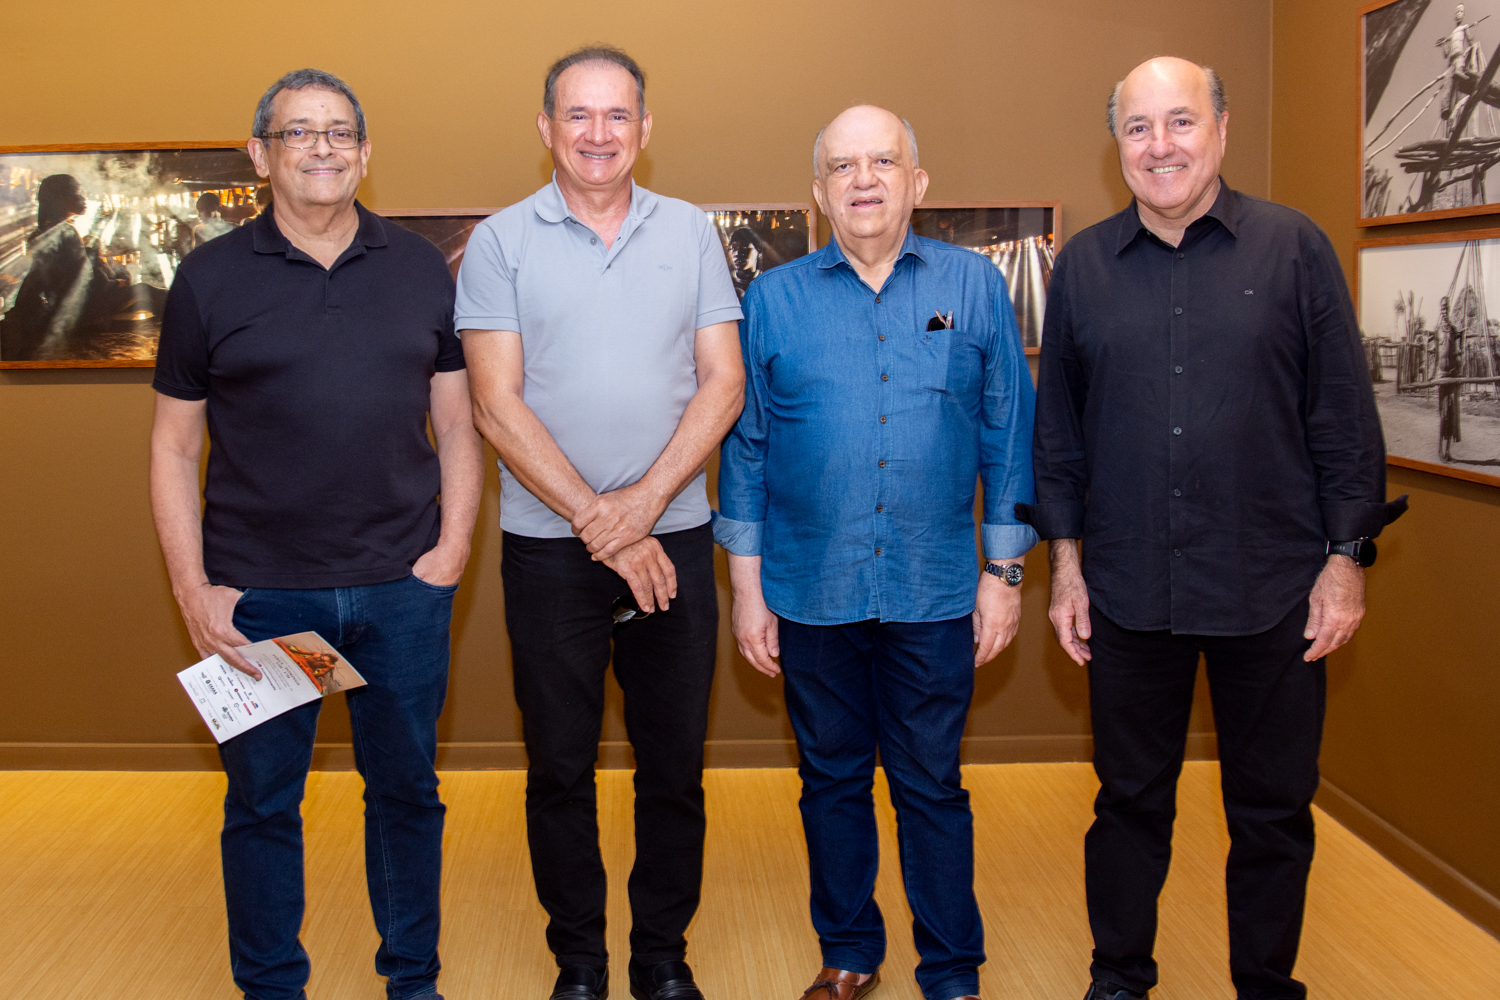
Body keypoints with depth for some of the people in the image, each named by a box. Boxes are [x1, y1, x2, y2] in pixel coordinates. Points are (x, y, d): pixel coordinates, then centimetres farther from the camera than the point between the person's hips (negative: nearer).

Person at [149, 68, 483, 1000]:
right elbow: (174, 445, 3)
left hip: (402, 586, 1)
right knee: (263, 801, 10)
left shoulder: (422, 269, 6)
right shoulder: (210, 278, 2)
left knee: (407, 790, 12)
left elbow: (457, 423, 9)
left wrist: (453, 546, -2)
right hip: (259, 591, -1)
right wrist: (192, 589, -4)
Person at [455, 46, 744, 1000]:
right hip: (549, 544, -1)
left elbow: (723, 384, 1)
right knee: (560, 767, 8)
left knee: (675, 765, 8)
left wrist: (642, 505, -11)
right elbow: (498, 405, -5)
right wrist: (597, 520, -11)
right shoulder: (501, 242, 1)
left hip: (673, 537, 2)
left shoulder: (692, 233, 6)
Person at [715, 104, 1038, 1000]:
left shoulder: (976, 287, 2)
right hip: (812, 591, 1)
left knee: (932, 786, 7)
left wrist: (1005, 571, 1)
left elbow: (1008, 438, 4)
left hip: (933, 592, -1)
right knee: (832, 781, 14)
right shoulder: (774, 299, 3)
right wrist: (748, 586, 2)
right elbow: (745, 447, 5)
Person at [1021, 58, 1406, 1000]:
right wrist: (1066, 561, 6)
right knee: (1130, 799, 13)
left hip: (1273, 588, -1)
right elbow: (1059, 427, 9)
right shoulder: (1083, 266, 5)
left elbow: (1344, 417, 0)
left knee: (1274, 808, 10)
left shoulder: (1295, 247, -1)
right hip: (1129, 592, 2)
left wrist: (1346, 557, -4)